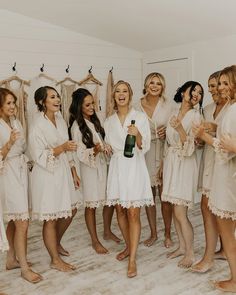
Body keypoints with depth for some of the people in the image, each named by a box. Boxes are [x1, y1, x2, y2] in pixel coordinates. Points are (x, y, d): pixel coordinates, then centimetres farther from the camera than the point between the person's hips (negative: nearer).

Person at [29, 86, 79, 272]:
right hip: (47, 175, -8)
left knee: (70, 210, 17)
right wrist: (61, 148, -26)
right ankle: (55, 260, 19)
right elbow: (39, 156, -19)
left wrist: (74, 172, 13)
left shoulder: (60, 119, 6)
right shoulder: (38, 126, -16)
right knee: (51, 218, 4)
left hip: (63, 172, 8)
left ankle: (56, 243, 41)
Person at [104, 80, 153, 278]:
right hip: (116, 167, 4)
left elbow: (145, 148, -6)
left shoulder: (140, 117, -2)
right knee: (120, 210, 11)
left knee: (133, 213, -6)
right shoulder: (109, 121, 10)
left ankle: (132, 259, 1)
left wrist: (138, 136, -22)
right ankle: (129, 247, 31)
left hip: (134, 167, -4)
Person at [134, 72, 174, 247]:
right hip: (145, 154, 2)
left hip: (164, 153, -1)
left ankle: (168, 234, 19)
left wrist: (167, 132, -14)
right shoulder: (137, 107, 3)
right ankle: (153, 233, 26)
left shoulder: (169, 105, 0)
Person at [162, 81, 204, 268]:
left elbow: (190, 146, -15)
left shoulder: (195, 115, -7)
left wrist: (180, 128, -30)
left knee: (180, 213, -5)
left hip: (184, 165, -6)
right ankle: (182, 247, 27)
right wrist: (163, 165, 17)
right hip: (171, 162, 6)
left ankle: (190, 253, 11)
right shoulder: (174, 113, 10)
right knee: (175, 210, 12)